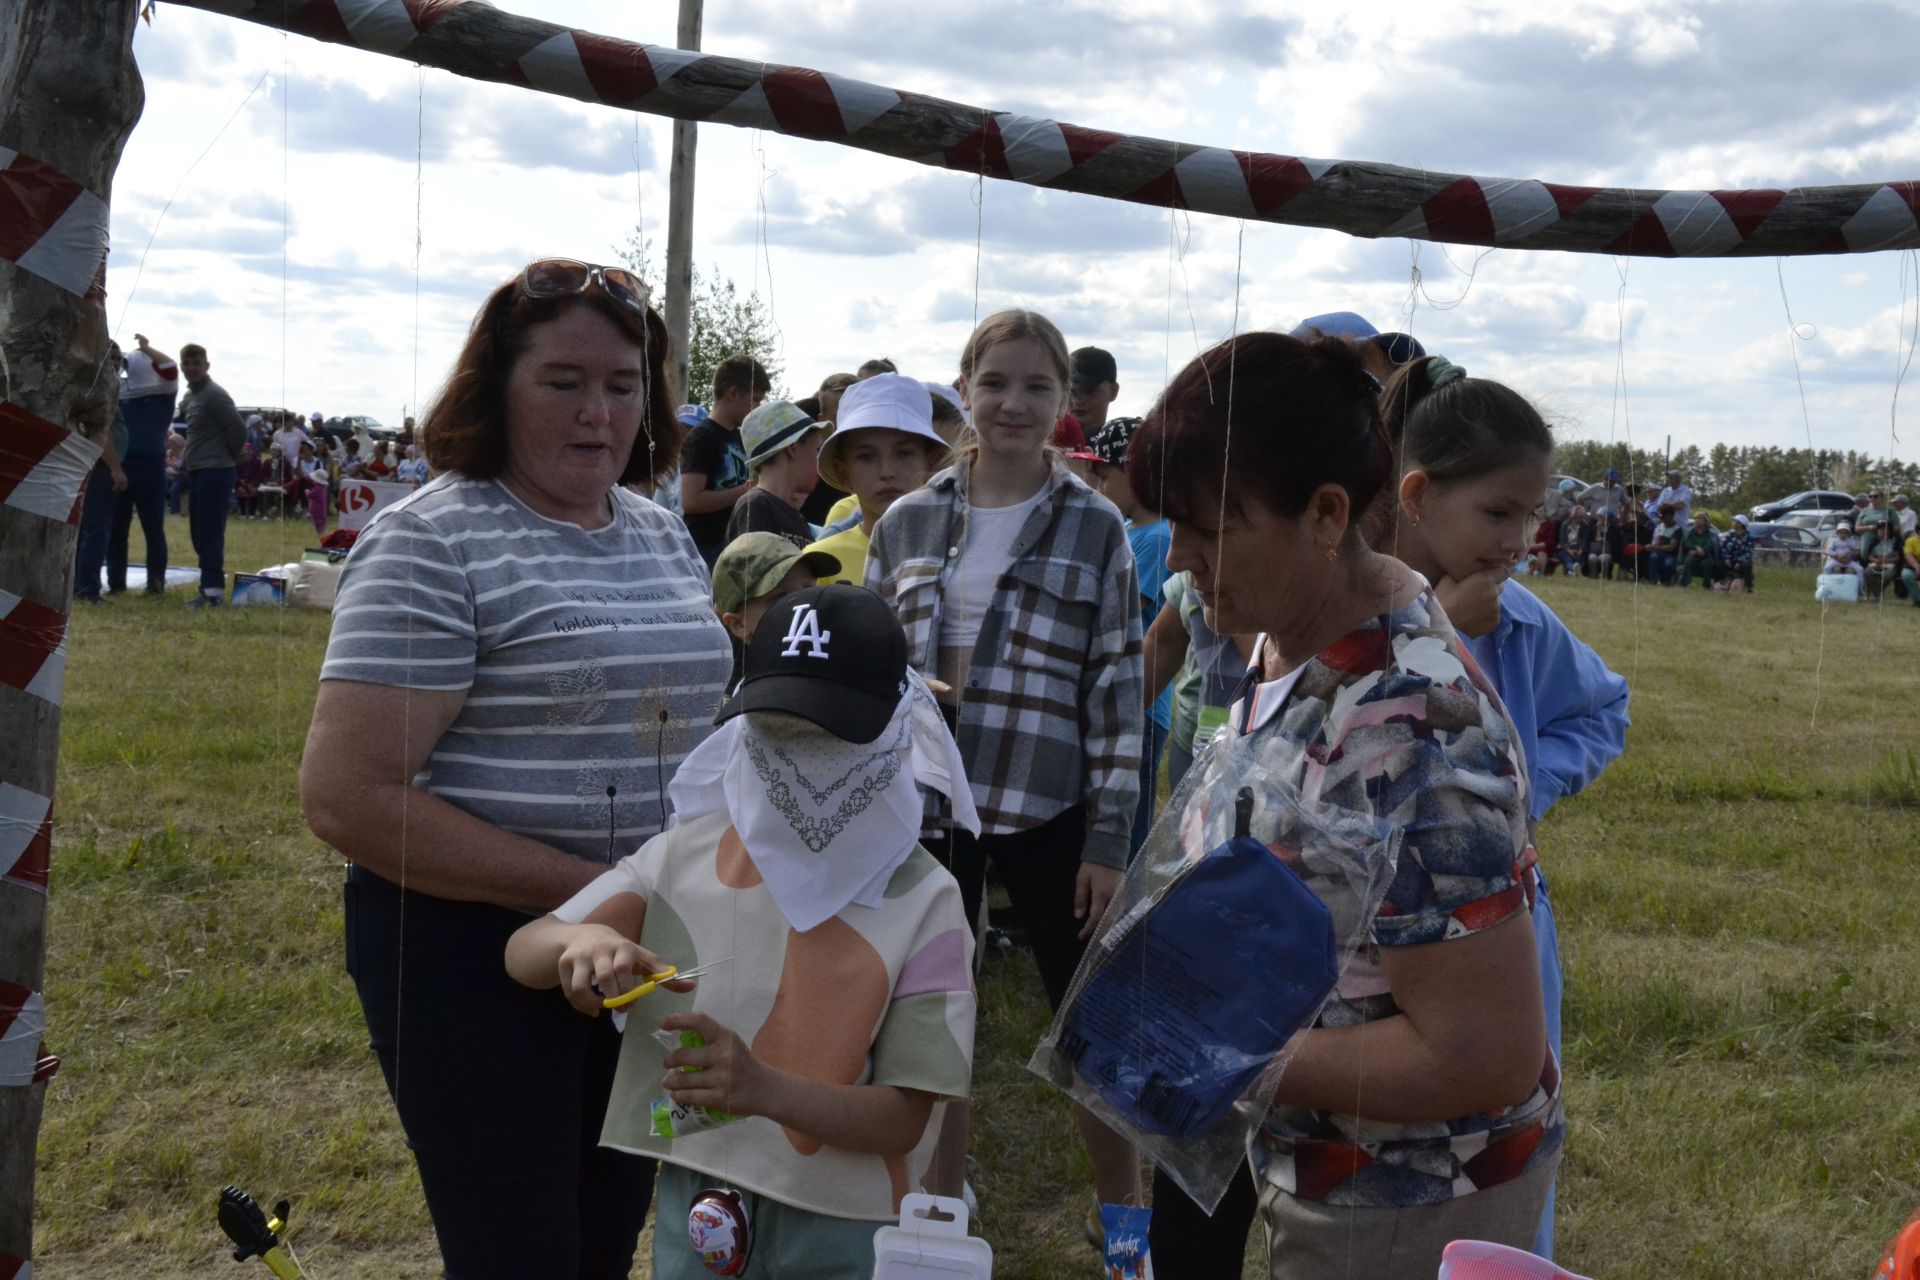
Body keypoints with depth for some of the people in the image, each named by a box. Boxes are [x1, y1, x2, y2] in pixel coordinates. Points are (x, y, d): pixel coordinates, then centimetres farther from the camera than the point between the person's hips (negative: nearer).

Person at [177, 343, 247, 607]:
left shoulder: (215, 395, -12)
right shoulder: (188, 397, 16)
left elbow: (238, 430, -14)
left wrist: (230, 457, -2)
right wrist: (185, 464, 17)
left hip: (215, 473, -10)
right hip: (197, 472, 10)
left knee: (209, 533, -11)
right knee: (199, 533, 12)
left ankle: (213, 589, -10)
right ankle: (211, 585, 18)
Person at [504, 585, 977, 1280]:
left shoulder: (921, 902, -13)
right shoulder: (688, 851, -4)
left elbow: (905, 1119, -14)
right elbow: (522, 952, -5)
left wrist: (763, 1088, -32)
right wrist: (582, 939, -29)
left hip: (839, 1222, -2)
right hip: (694, 1197, 2)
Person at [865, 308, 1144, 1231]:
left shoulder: (1095, 527, -3)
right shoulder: (907, 522, 3)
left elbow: (1119, 691, -4)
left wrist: (1110, 836, -7)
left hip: (1048, 813, -2)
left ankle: (1122, 1217, 29)